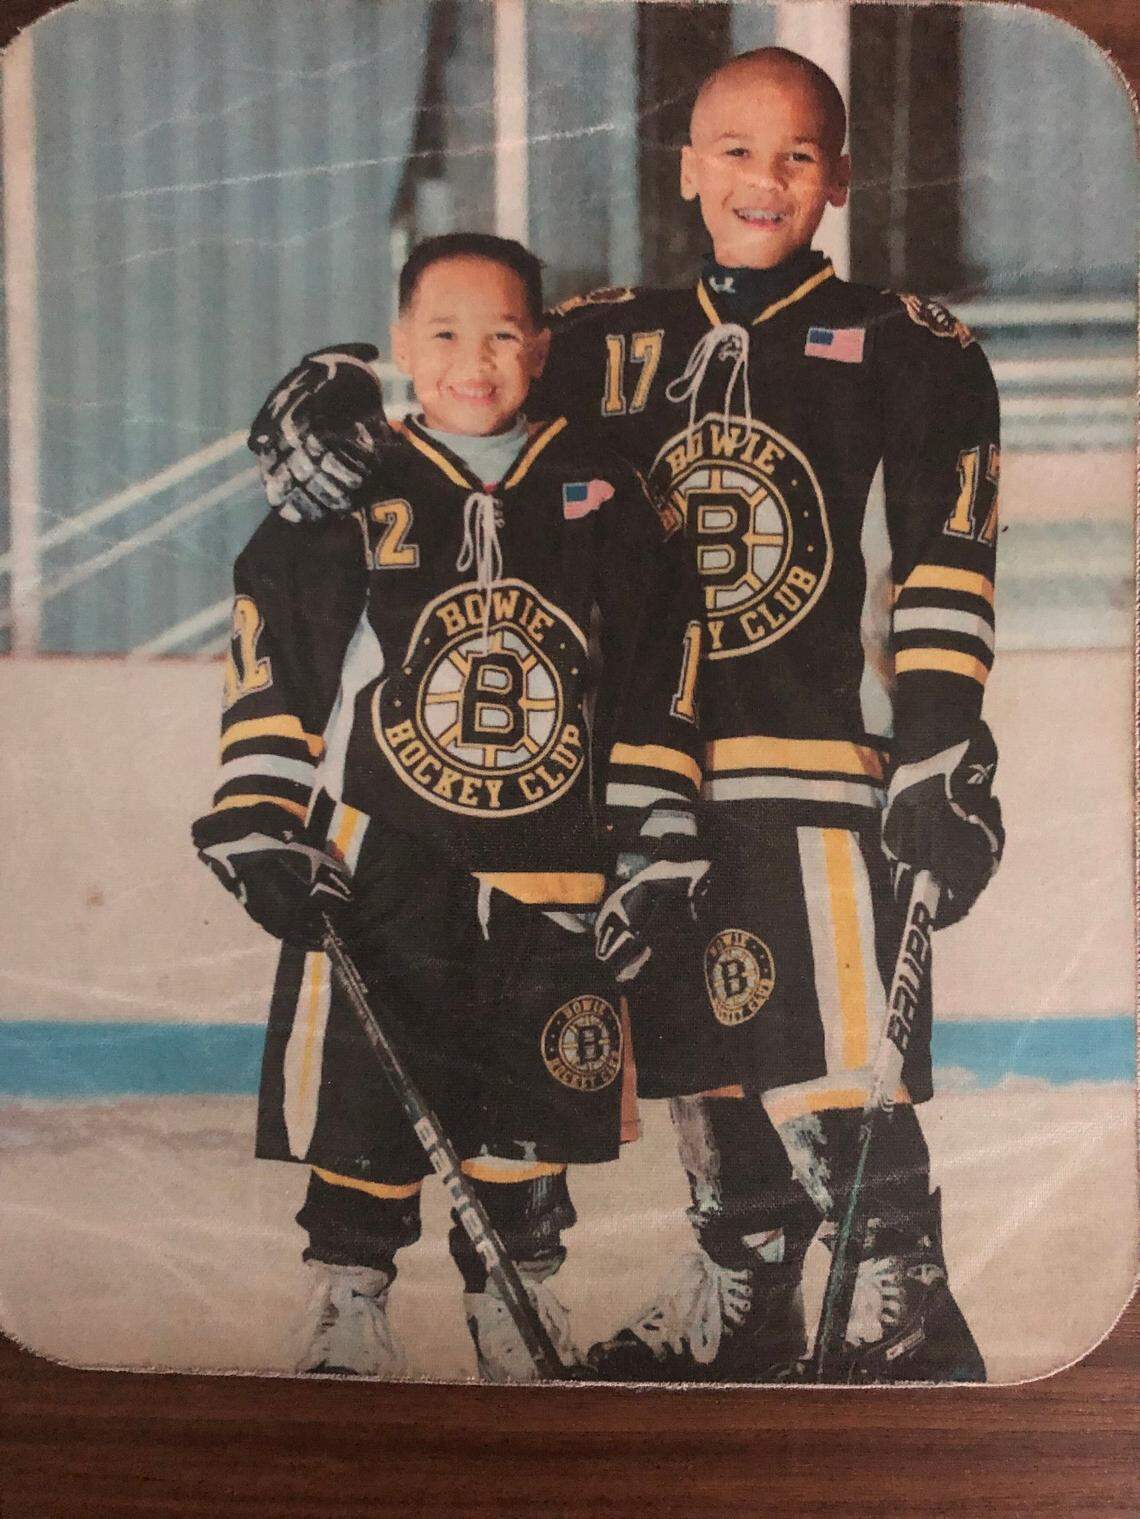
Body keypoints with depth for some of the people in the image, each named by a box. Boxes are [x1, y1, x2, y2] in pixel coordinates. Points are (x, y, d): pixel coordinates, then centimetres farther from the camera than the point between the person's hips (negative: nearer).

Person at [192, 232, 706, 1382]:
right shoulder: (346, 498, 2)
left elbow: (661, 685, 9)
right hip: (375, 869, -1)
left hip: (550, 880, 1)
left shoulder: (602, 500, 6)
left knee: (532, 1113, 9)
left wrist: (653, 854, 4)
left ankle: (513, 1307, 26)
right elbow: (266, 670, 5)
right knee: (364, 1108, 1)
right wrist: (260, 830, -2)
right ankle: (348, 1306, 18)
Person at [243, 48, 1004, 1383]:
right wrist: (340, 418, -4)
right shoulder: (614, 347, 13)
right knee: (707, 1064, 13)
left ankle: (907, 1326, 6)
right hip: (659, 781, 4)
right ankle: (739, 1311, 29)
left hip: (829, 777, -4)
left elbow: (944, 572, -4)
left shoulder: (910, 353, 3)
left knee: (835, 1077, -11)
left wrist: (944, 760, -13)